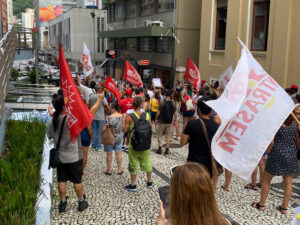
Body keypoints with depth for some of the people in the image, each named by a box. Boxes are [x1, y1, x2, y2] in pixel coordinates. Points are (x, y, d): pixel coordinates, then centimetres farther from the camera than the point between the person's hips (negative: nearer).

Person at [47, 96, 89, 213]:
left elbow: (49, 136, 8)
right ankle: (81, 203, 24)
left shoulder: (51, 121, -5)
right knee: (77, 181, 10)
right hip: (74, 156, -4)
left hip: (60, 156, 4)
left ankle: (62, 204, 23)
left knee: (62, 181, 13)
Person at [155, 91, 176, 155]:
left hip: (162, 121, -2)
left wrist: (156, 119, 4)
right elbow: (174, 112, 4)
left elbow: (158, 112, -9)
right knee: (168, 136, 9)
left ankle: (160, 149, 5)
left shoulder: (162, 102, -12)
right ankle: (167, 150, 12)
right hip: (169, 122, 3)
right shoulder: (173, 103, -3)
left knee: (160, 135, 10)